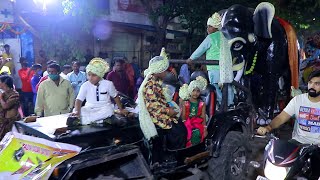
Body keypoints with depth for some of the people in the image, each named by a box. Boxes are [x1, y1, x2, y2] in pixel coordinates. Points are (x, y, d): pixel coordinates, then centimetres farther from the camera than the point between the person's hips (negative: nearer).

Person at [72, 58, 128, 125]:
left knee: (108, 110, -33)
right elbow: (79, 100, -17)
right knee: (75, 110, -22)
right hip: (89, 109, 1)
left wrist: (121, 109, 4)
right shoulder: (85, 85, -7)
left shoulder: (108, 84, -7)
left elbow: (115, 97, 5)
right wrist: (77, 111, -35)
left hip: (105, 108, -1)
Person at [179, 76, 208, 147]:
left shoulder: (202, 104, 9)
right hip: (187, 123, 0)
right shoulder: (185, 103, 6)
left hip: (198, 124, 1)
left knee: (197, 133, -27)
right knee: (187, 132, -27)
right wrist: (184, 126, -13)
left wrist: (205, 129, -5)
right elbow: (183, 116, 2)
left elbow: (203, 118, 6)